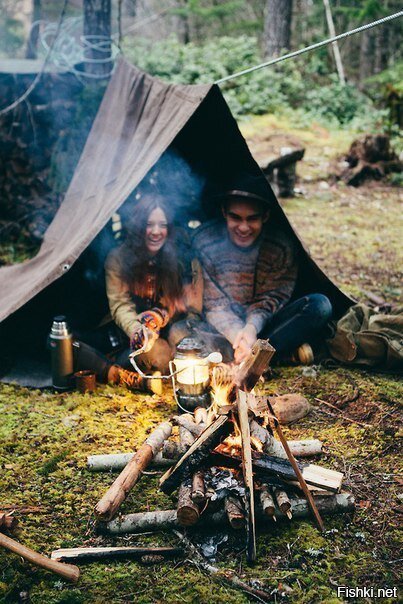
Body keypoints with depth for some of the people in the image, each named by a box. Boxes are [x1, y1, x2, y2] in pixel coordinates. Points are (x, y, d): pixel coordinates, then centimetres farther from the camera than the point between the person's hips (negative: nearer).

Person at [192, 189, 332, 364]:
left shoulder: (283, 246, -11)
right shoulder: (204, 242, -13)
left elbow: (272, 299, -5)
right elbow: (213, 304, -10)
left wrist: (252, 327, -27)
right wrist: (237, 335, -28)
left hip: (261, 324, 2)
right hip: (224, 328, -1)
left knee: (320, 305, -24)